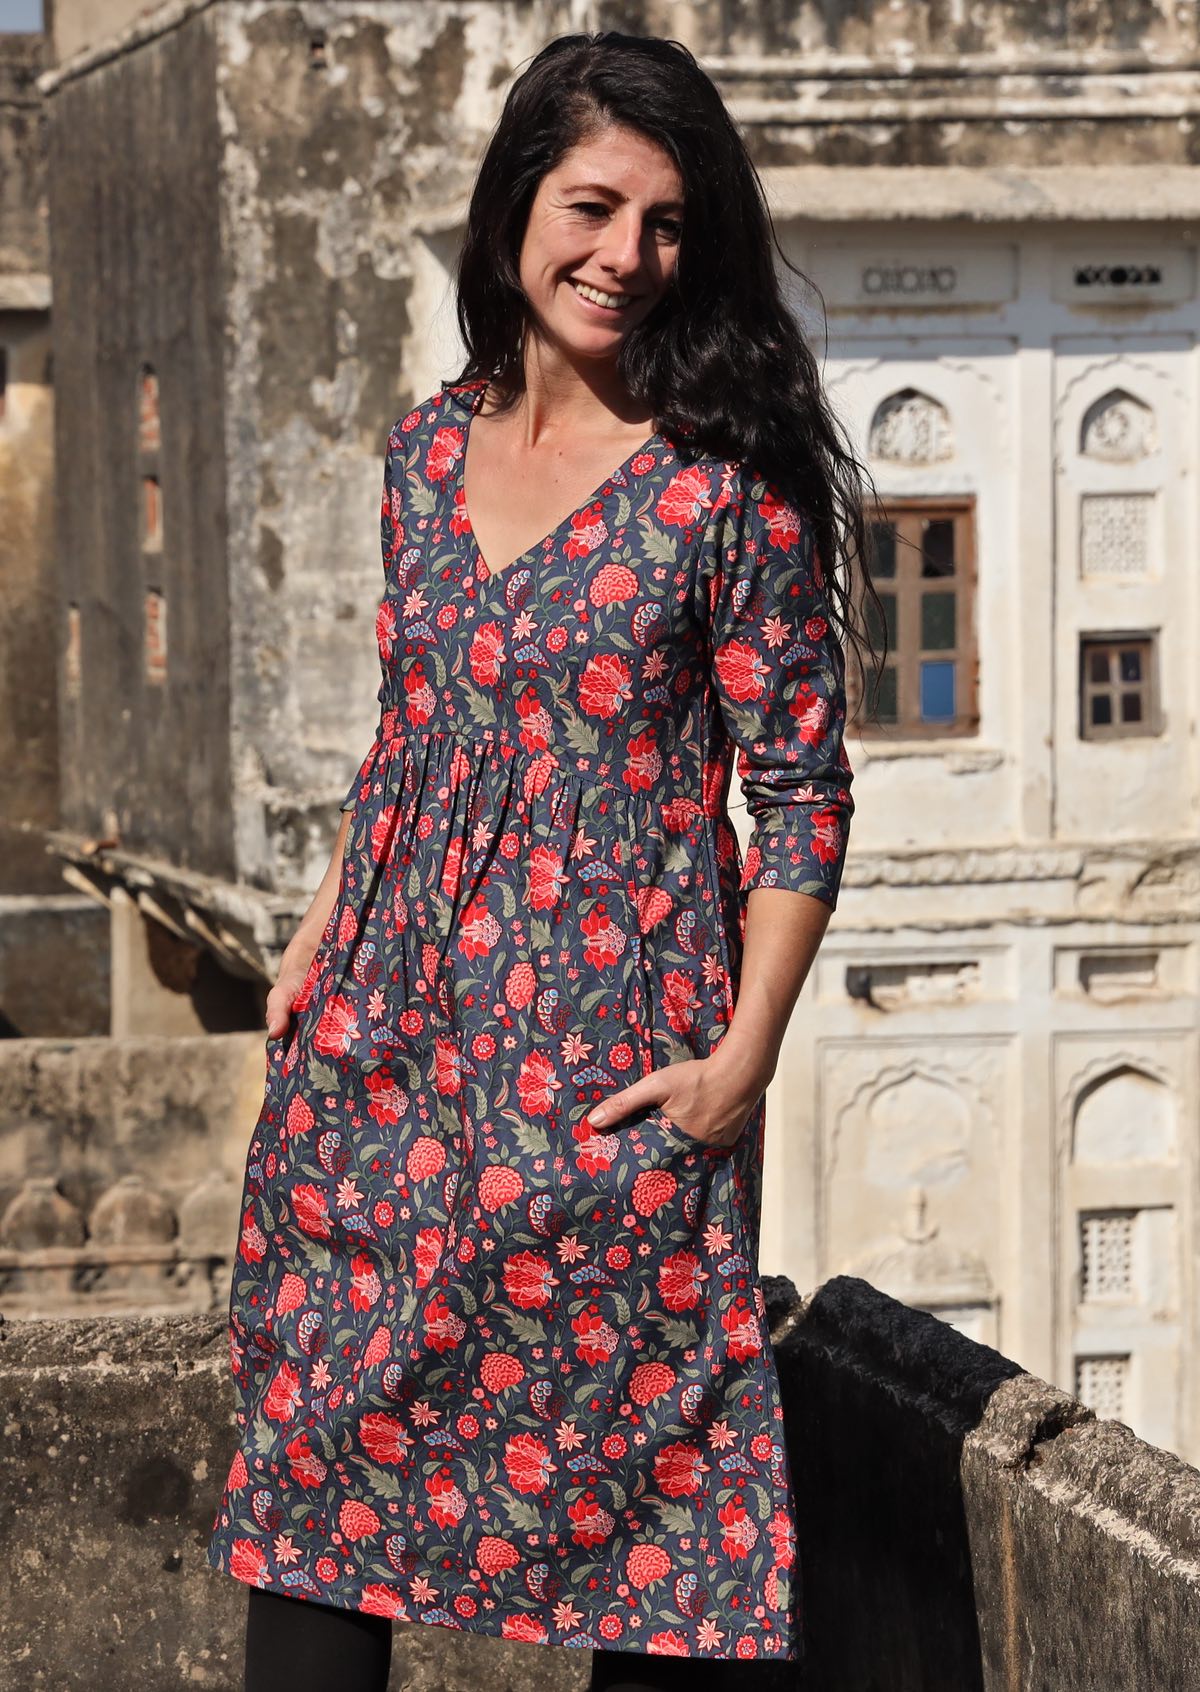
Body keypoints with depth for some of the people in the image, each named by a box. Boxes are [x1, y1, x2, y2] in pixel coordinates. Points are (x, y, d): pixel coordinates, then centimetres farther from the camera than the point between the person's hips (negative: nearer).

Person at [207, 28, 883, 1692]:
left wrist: (742, 1060, -14)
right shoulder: (428, 449, 8)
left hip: (611, 1054, -5)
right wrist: (316, 942, 13)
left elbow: (803, 788, -8)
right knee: (328, 1432, 7)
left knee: (630, 1447, -2)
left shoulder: (730, 481, -9)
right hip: (391, 1037, 5)